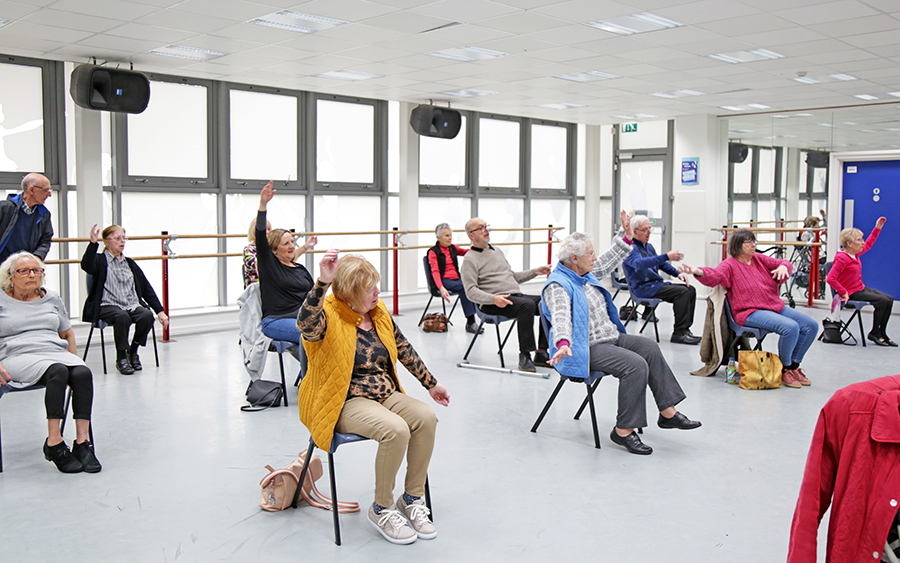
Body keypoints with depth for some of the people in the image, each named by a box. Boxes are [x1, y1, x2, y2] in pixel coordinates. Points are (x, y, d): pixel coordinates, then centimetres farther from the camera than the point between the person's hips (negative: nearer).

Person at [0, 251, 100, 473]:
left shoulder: (52, 299, 21)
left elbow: (67, 333, 28)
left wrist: (73, 360, 12)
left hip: (56, 353, 4)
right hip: (18, 356, -4)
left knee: (83, 373, -31)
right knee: (58, 371, -37)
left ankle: (82, 442, -33)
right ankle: (54, 444, -35)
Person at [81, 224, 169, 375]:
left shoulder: (130, 263, 21)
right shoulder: (100, 260, 7)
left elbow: (147, 289, 18)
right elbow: (87, 266, -20)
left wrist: (160, 311, 10)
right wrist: (93, 243, -30)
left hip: (132, 305, 4)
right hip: (108, 306, -4)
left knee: (147, 316, -28)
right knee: (123, 317, -37)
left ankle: (132, 352, -5)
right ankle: (121, 359, -19)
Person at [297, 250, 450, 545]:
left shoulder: (378, 312, 9)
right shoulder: (328, 317, -13)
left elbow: (404, 350, 19)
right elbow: (305, 322, -39)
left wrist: (431, 384, 24)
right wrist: (322, 282, -52)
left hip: (384, 394, 7)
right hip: (345, 402, -7)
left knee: (426, 417, -19)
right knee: (395, 429, -31)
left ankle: (412, 499, -1)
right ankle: (381, 509, -9)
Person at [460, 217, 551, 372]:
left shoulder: (497, 252, 25)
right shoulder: (470, 259, -1)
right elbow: (471, 291, -11)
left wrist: (535, 272, 20)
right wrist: (493, 299, -27)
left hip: (517, 296, 8)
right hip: (492, 304, -8)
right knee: (527, 304, -33)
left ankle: (541, 353, -11)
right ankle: (524, 355, -28)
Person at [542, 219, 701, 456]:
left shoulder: (584, 274, 11)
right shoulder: (558, 285, -19)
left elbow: (607, 262, 29)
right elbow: (561, 317, -36)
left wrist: (627, 237, 28)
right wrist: (563, 344, -53)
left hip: (611, 337, 10)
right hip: (587, 349, -10)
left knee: (649, 348, -3)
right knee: (636, 365, -25)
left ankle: (668, 412, 1)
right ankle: (623, 430, -18)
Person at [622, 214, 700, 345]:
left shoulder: (648, 246, 19)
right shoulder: (631, 247, -13)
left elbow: (661, 264, 29)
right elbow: (640, 263, -34)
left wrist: (678, 273, 10)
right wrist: (667, 257, -43)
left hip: (656, 284, 9)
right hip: (642, 288, -9)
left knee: (690, 290, -1)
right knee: (681, 292, -22)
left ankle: (685, 329, -3)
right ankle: (679, 334, -22)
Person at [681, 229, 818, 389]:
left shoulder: (759, 258, 15)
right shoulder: (730, 264, -4)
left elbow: (782, 263, 17)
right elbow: (715, 276, -22)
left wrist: (783, 266, -9)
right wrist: (699, 272, -44)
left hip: (776, 306, 8)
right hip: (751, 312, -8)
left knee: (811, 324, -1)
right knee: (790, 327, -29)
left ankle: (794, 365, 14)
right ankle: (784, 369, -7)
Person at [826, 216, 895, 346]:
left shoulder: (855, 254, 7)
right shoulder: (842, 258, -22)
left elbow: (868, 244, 29)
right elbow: (830, 279, -28)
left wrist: (877, 228, 24)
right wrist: (843, 292, -23)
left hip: (861, 288, 10)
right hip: (852, 293, -10)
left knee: (889, 299, 2)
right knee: (882, 301, -18)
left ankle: (882, 334, 9)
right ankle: (874, 333, -3)